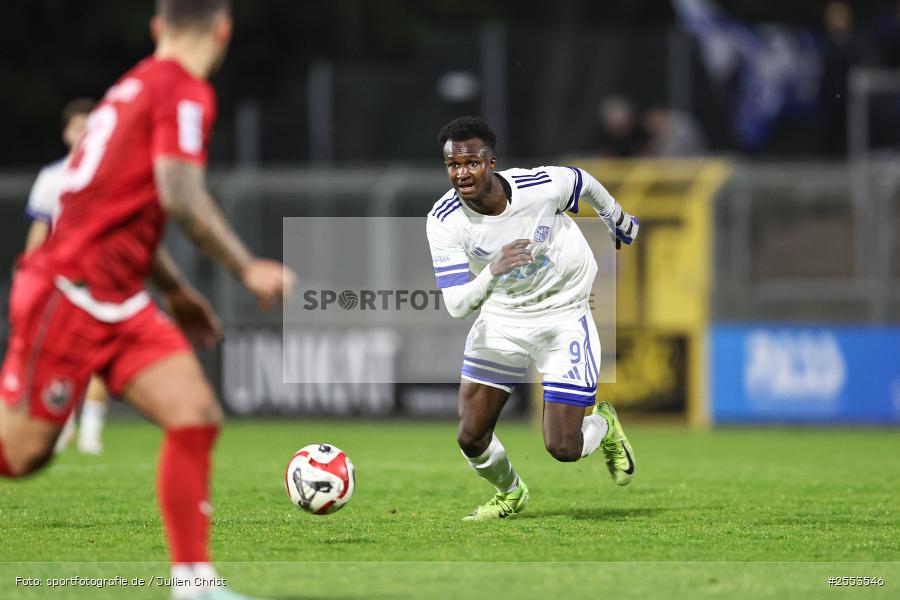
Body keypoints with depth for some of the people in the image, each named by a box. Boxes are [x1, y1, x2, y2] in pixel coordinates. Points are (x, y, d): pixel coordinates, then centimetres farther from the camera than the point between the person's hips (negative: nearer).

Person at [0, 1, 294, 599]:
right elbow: (180, 196, -22)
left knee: (197, 417, -3)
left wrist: (177, 291, 30)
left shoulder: (136, 86, 17)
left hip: (120, 303, 9)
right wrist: (248, 268, -14)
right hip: (72, 295, -9)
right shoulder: (184, 91, -10)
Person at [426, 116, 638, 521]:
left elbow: (583, 183, 1)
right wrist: (493, 272, -45)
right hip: (501, 318, 2)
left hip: (564, 315, -2)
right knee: (471, 438, -1)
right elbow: (456, 306, -24)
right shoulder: (444, 220, -21)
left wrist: (618, 219, 22)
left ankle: (604, 427, 29)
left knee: (563, 448, -9)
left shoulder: (542, 186, -24)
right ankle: (510, 495, 34)